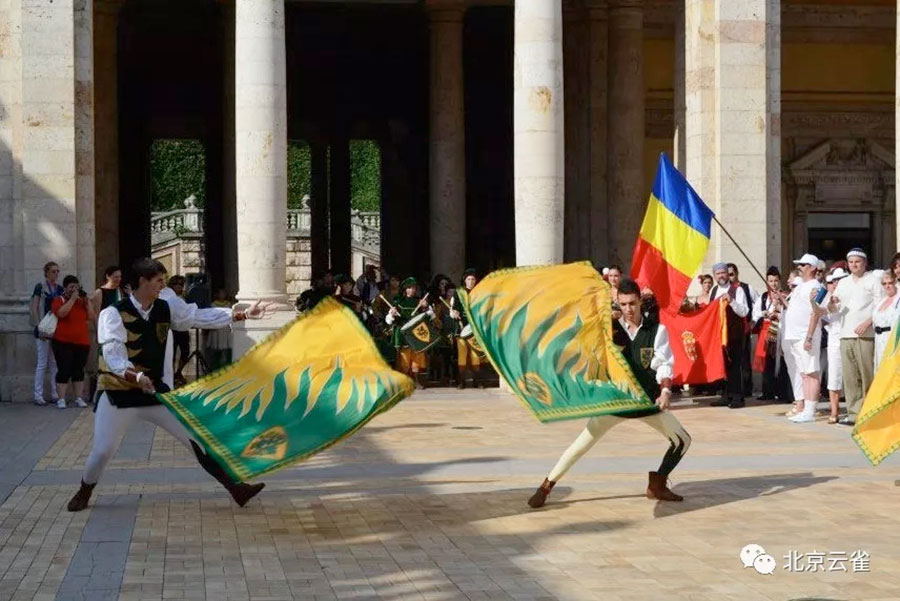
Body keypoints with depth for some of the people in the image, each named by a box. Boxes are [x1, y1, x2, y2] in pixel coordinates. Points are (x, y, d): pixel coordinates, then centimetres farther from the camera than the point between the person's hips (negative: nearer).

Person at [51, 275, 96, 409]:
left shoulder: (83, 301, 13)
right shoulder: (59, 300, 1)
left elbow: (93, 318, 4)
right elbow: (61, 313, -21)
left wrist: (87, 301, -4)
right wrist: (72, 299, -17)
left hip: (82, 342, 4)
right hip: (63, 342, -4)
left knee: (79, 370, 6)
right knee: (64, 370, -7)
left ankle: (79, 398, 10)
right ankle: (61, 399, -4)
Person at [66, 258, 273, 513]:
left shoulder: (167, 307, -1)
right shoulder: (113, 313, -18)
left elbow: (201, 316, 1)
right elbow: (113, 354, -28)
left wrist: (243, 314, -5)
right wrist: (135, 376, -47)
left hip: (156, 391, 4)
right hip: (119, 393, -4)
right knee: (102, 451, -3)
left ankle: (235, 487, 6)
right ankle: (84, 492, 28)